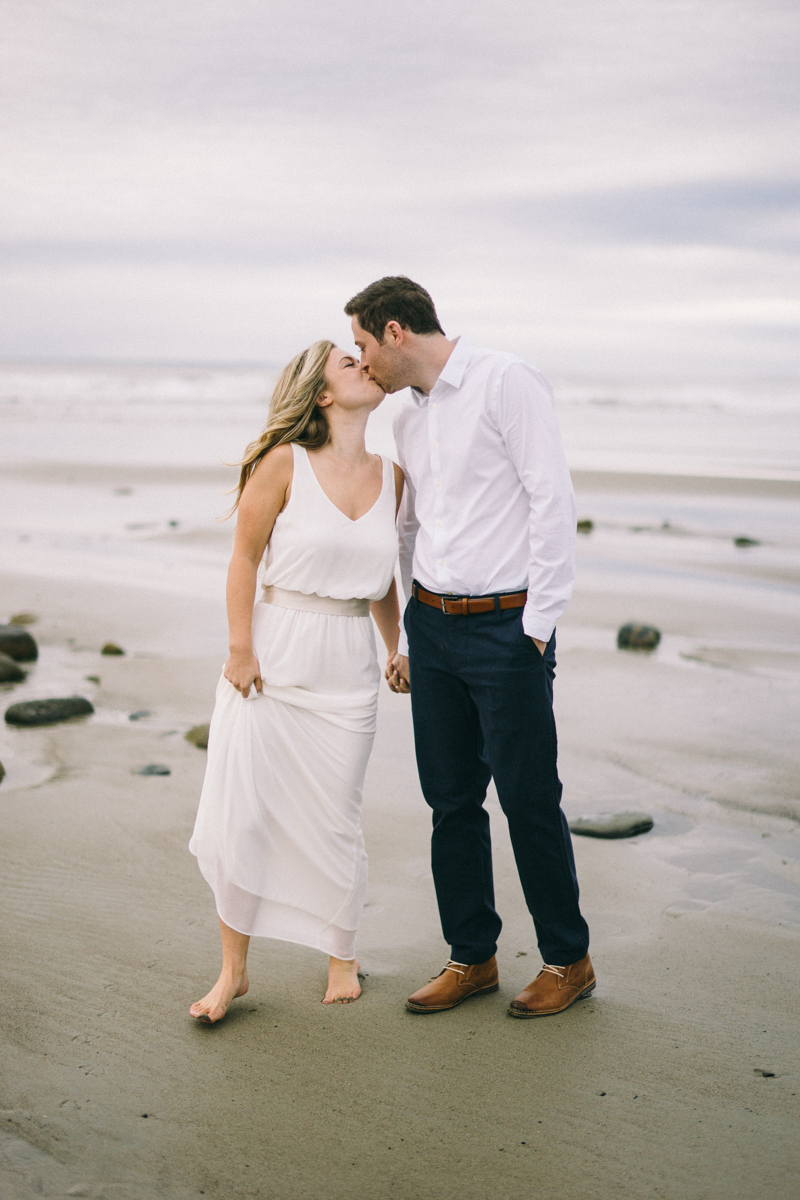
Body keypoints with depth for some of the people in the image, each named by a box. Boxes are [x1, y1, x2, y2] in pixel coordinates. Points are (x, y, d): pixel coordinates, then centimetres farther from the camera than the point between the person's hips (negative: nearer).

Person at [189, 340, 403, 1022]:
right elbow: (245, 557, -4)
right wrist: (240, 650, -9)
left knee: (333, 822, 7)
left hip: (347, 671, 3)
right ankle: (233, 970, 16)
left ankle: (342, 958, 28)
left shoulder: (390, 475, 7)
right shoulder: (284, 463, -7)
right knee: (240, 817, 0)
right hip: (272, 658, -3)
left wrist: (400, 649, 16)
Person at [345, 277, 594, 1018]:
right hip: (432, 625, 7)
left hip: (507, 626, -7)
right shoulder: (409, 417, 15)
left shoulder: (506, 382, -9)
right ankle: (472, 957, 24)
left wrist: (538, 624, -14)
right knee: (451, 799, 10)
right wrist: (404, 637, 20)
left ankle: (567, 959, 18)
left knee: (528, 799, 0)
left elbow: (552, 501, -13)